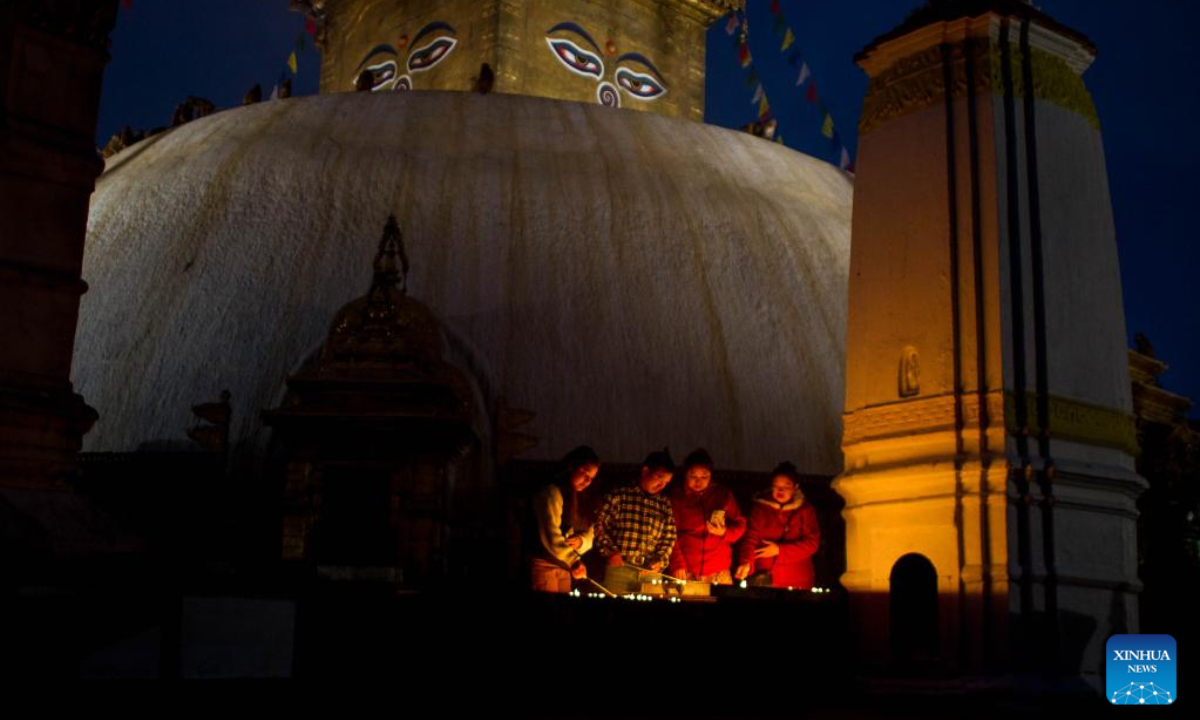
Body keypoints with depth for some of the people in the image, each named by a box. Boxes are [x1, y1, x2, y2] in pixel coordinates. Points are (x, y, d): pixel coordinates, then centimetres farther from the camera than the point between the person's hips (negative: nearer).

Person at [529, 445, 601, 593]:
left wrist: (581, 541, -13)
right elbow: (551, 535, -24)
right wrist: (574, 561, -35)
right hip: (544, 565, -8)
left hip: (564, 567, 8)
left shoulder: (582, 499, 14)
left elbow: (589, 533, 11)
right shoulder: (552, 494, -13)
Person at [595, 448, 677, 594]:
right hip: (619, 568, -3)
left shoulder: (665, 505, 14)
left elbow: (669, 538, 13)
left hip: (651, 572, 3)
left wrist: (660, 560, -2)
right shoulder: (619, 496, 4)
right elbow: (600, 525, 2)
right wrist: (610, 551, -9)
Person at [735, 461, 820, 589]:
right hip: (764, 578, 0)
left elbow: (812, 543, -3)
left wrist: (779, 550, -10)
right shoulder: (759, 507, 4)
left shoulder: (806, 510, 5)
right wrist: (746, 562, -25)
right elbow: (751, 538, -7)